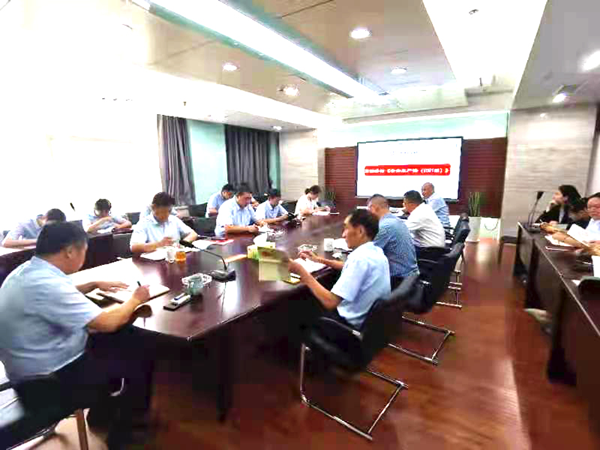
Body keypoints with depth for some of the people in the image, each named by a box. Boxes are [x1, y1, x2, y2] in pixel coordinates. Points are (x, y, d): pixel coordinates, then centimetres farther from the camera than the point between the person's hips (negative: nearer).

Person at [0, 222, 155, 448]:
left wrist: (94, 284, 14)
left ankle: (101, 410, 29)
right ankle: (122, 432, 21)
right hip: (47, 382, -9)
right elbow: (108, 323, -29)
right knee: (141, 357, -1)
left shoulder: (28, 270, -1)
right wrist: (135, 299, -13)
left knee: (124, 340, 14)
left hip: (36, 366, 9)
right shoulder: (45, 284, -32)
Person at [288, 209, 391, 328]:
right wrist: (319, 260, 13)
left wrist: (302, 272, -24)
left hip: (352, 322, -8)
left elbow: (330, 302, -33)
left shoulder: (360, 258, -30)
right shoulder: (376, 251, -2)